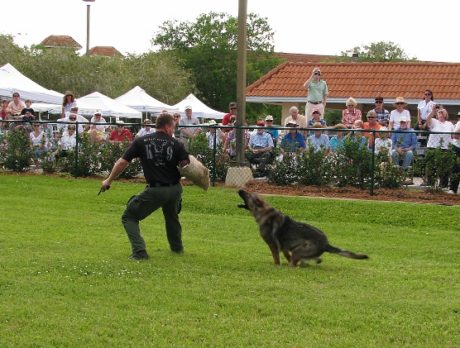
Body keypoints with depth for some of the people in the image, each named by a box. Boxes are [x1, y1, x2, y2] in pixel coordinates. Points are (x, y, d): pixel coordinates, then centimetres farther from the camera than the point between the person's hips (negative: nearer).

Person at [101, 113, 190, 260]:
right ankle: (177, 247, 44)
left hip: (154, 190, -3)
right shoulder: (176, 144, 2)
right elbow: (186, 166, -8)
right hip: (175, 189, 3)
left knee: (129, 216, 11)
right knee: (171, 216, 33)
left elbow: (122, 163, 1)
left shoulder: (141, 142, 2)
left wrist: (109, 180, 12)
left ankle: (139, 252, -5)